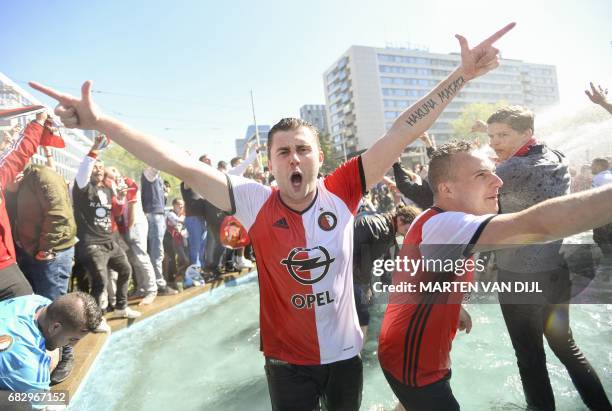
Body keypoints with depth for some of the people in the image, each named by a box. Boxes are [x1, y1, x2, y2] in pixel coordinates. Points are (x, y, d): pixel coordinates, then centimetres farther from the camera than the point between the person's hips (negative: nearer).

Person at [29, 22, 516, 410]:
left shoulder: (342, 192, -14)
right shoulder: (255, 202, -17)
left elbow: (400, 135, -17)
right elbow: (182, 164, -20)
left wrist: (462, 75, -17)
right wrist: (99, 121, -23)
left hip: (346, 352, 2)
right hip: (288, 362, -1)